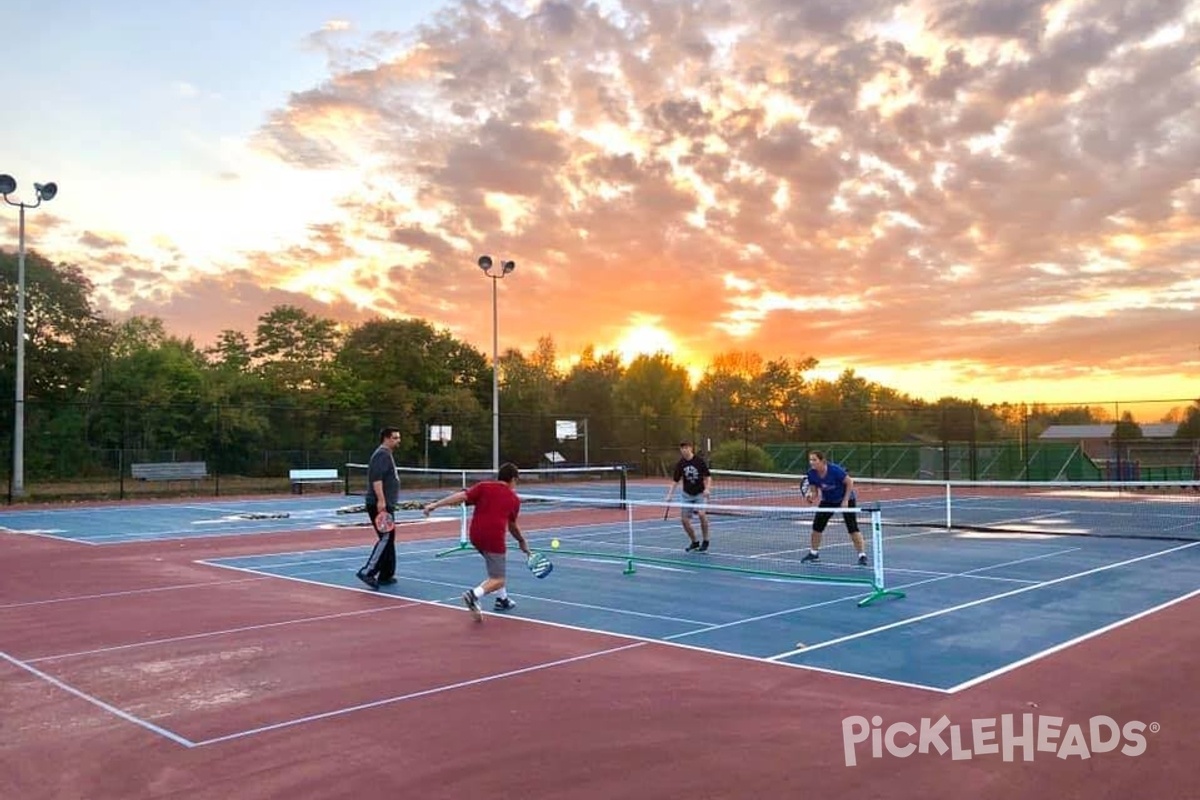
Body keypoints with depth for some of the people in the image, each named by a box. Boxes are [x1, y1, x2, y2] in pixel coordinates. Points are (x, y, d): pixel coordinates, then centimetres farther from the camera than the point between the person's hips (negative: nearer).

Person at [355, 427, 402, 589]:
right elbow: (376, 478, -23)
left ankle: (386, 575, 16)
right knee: (385, 538, -13)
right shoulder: (382, 454, -12)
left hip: (385, 504, 11)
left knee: (389, 539, 11)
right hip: (379, 505, -11)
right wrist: (381, 500, -28)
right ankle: (367, 572, -13)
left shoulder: (386, 454, 21)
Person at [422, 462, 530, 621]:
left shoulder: (483, 486, 10)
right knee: (497, 580, -3)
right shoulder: (514, 499, 11)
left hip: (476, 536, 5)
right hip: (494, 538, -5)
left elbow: (462, 496, -5)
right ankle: (474, 595, -30)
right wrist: (522, 541, 40)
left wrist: (435, 504, -8)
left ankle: (502, 599, 35)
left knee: (497, 568, 30)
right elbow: (512, 526, 22)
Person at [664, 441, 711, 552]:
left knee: (701, 514, -25)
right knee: (684, 519, -2)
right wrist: (669, 495, -6)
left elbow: (708, 476, -4)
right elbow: (675, 481, 3)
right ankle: (694, 542, 21)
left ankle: (705, 541, -7)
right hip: (687, 495, 3)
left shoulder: (700, 461, -10)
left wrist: (707, 488, -20)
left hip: (700, 494, -3)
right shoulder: (680, 464, -3)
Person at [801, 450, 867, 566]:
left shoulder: (835, 470, -30)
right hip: (828, 501, 5)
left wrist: (845, 500, -23)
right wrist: (810, 496, -30)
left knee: (852, 527, -15)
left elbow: (850, 483, -20)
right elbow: (814, 491, -7)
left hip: (846, 499, -5)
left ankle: (862, 555, -8)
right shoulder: (811, 474, -16)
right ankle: (814, 553, 18)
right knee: (817, 525, 1)